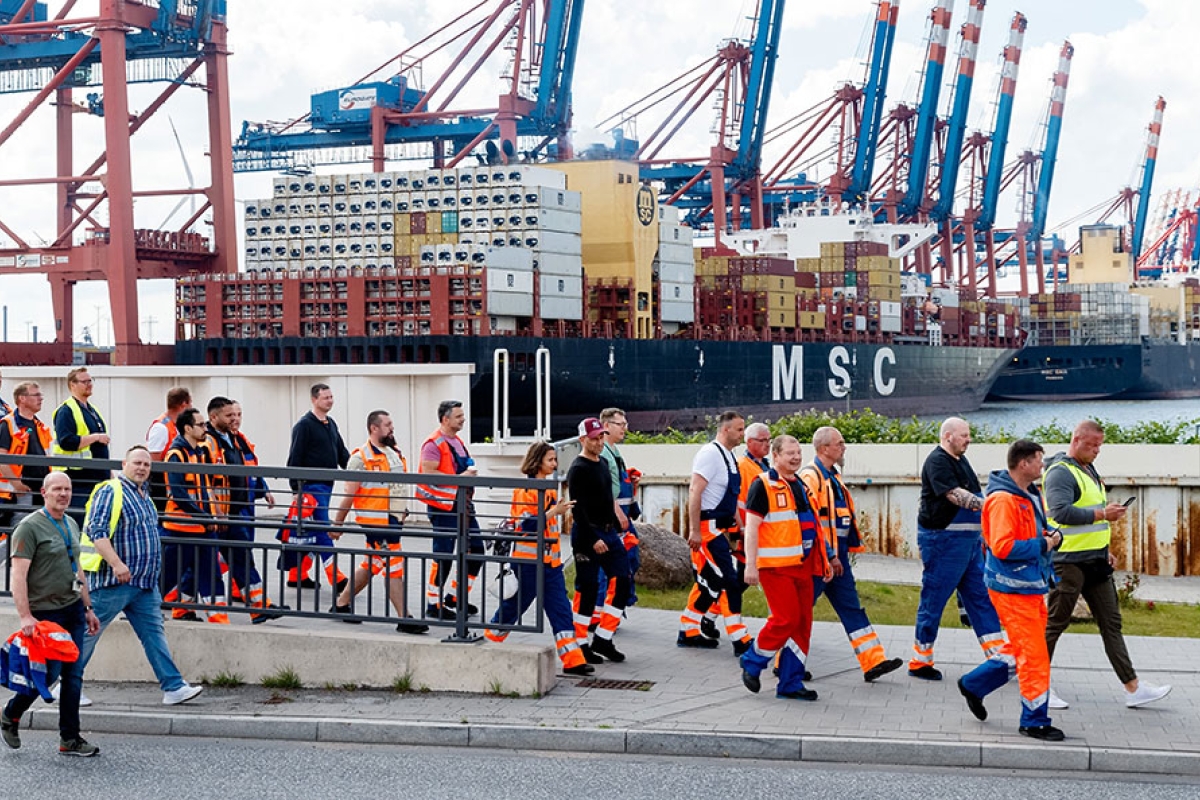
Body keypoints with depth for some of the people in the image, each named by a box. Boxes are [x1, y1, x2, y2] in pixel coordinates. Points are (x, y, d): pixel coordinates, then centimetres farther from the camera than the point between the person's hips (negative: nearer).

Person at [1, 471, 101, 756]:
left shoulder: (72, 526, 14)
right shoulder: (30, 527, -10)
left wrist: (88, 608, 19)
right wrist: (25, 616, -24)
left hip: (74, 611, 7)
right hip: (46, 613, -7)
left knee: (73, 675, 4)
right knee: (49, 674, -6)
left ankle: (70, 739, 9)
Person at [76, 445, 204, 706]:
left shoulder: (144, 495, 18)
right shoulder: (111, 492, -10)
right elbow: (97, 531, -20)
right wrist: (116, 564, -29)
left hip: (145, 584, 8)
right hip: (112, 582, -8)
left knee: (154, 633, 2)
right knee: (90, 632, 1)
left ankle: (174, 687, -2)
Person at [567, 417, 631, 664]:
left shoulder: (602, 465, 15)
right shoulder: (578, 469, -11)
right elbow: (578, 509, -18)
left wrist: (618, 529, 19)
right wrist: (593, 540, -21)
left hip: (608, 532, 8)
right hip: (587, 534, -8)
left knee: (623, 582, 3)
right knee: (588, 589, -4)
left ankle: (603, 639, 9)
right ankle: (581, 645, 5)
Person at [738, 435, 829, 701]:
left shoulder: (802, 486, 18)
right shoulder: (763, 485, -6)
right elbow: (751, 526, -10)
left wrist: (823, 560, 21)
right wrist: (750, 565, -16)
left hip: (802, 566, 8)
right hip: (775, 566, -8)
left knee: (802, 623, 4)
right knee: (785, 619, -13)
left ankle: (791, 684, 10)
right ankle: (752, 663, 8)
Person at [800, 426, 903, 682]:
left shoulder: (833, 477, 16)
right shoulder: (810, 477, -15)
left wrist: (839, 554, 20)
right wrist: (829, 556, -20)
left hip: (836, 555, 10)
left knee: (852, 607, 6)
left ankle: (873, 662, 4)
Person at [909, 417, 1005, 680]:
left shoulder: (961, 460, 16)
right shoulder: (937, 461, -14)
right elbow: (955, 495, -27)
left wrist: (982, 534, 23)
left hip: (969, 540, 9)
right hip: (942, 540, -9)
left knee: (981, 597, 7)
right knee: (933, 601, -2)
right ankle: (920, 662, 8)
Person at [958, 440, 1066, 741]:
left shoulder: (1031, 495, 12)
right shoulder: (1003, 500, -19)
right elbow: (1002, 547, -25)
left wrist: (1051, 535, 3)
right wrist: (1042, 545, -17)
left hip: (1032, 585, 10)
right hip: (1013, 587, -10)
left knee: (1022, 649, 17)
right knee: (1034, 654, -5)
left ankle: (973, 684, 32)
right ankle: (1035, 721, 5)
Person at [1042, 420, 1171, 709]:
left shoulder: (1088, 469, 16)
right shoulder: (1060, 473, -15)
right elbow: (1061, 512, -30)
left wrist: (1104, 549, 20)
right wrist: (1102, 514, -25)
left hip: (1094, 561, 10)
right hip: (1069, 562, -10)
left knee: (1111, 623, 8)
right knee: (1055, 623, -1)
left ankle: (1133, 688, 9)